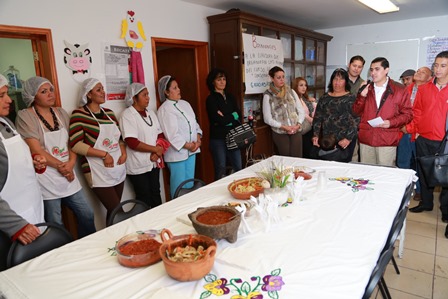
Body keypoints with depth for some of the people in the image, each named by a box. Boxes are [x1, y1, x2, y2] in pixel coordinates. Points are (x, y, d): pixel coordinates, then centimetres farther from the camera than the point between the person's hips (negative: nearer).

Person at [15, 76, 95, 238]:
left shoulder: (61, 113, 8)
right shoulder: (25, 116, -8)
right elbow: (36, 150, -15)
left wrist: (71, 164, -9)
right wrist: (61, 166, -10)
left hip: (68, 175, 6)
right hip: (46, 179, -5)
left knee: (87, 215, 11)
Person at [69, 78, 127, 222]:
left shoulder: (109, 113, 12)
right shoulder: (79, 114, -7)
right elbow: (75, 145, -16)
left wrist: (123, 153, 1)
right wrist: (104, 155, -17)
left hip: (119, 170, 6)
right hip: (99, 174, -6)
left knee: (115, 211, 12)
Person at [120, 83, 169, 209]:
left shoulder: (150, 113, 10)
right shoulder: (127, 115, -12)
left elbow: (159, 135, 9)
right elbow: (132, 143, -21)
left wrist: (157, 153, -9)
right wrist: (156, 149, -15)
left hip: (153, 162, 6)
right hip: (138, 166, -6)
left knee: (156, 194, 16)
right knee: (144, 199, 5)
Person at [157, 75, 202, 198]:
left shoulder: (185, 104, 12)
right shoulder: (164, 110, -13)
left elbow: (194, 122, 14)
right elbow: (172, 134, -18)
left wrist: (198, 138, -1)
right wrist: (187, 145, -15)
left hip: (191, 150, 7)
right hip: (177, 152, -7)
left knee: (189, 183, 17)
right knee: (179, 186, 3)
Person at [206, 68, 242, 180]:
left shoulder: (230, 97, 14)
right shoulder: (211, 99, -5)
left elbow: (239, 116, 4)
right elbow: (219, 120, -16)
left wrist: (225, 118, -11)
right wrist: (233, 116, -4)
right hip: (218, 138, -5)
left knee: (238, 168, 8)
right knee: (221, 171, 2)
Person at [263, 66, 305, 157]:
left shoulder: (291, 92, 10)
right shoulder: (268, 96, -2)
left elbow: (301, 111, 10)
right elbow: (267, 119, -5)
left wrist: (298, 125, -7)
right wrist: (284, 127, -13)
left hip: (296, 131, 3)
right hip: (280, 133, -3)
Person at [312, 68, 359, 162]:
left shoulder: (351, 99, 1)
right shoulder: (324, 98, 12)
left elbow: (355, 121, -5)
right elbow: (317, 118, 11)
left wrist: (348, 138, -13)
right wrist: (316, 135, 2)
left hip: (344, 143, -3)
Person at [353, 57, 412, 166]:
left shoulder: (399, 90, 2)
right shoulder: (366, 89, 15)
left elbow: (407, 114, 1)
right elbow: (357, 112, 12)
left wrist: (391, 122, -15)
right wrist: (362, 96, -3)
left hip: (387, 141, -3)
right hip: (366, 139, 4)